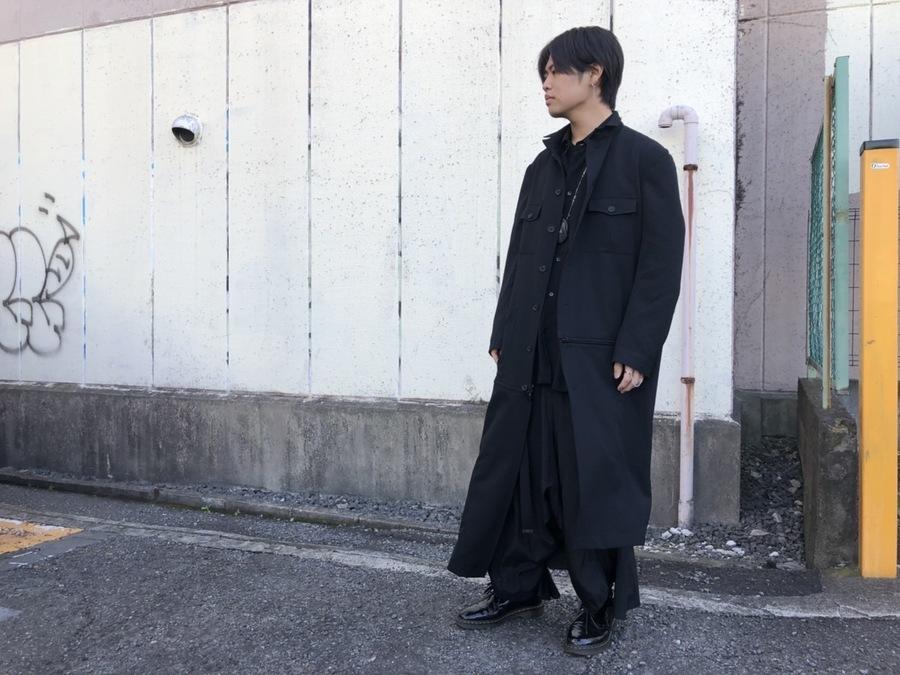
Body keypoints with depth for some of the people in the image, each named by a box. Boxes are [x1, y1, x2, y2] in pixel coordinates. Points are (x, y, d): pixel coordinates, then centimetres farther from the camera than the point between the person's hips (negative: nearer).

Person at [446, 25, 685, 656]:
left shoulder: (644, 159, -1)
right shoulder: (543, 167, 17)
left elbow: (662, 264, -8)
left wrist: (636, 352, -15)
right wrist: (503, 335, 10)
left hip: (601, 357, -6)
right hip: (532, 355, 6)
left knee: (596, 480, 2)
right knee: (516, 468, 9)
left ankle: (599, 607, 20)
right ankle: (517, 586, 26)